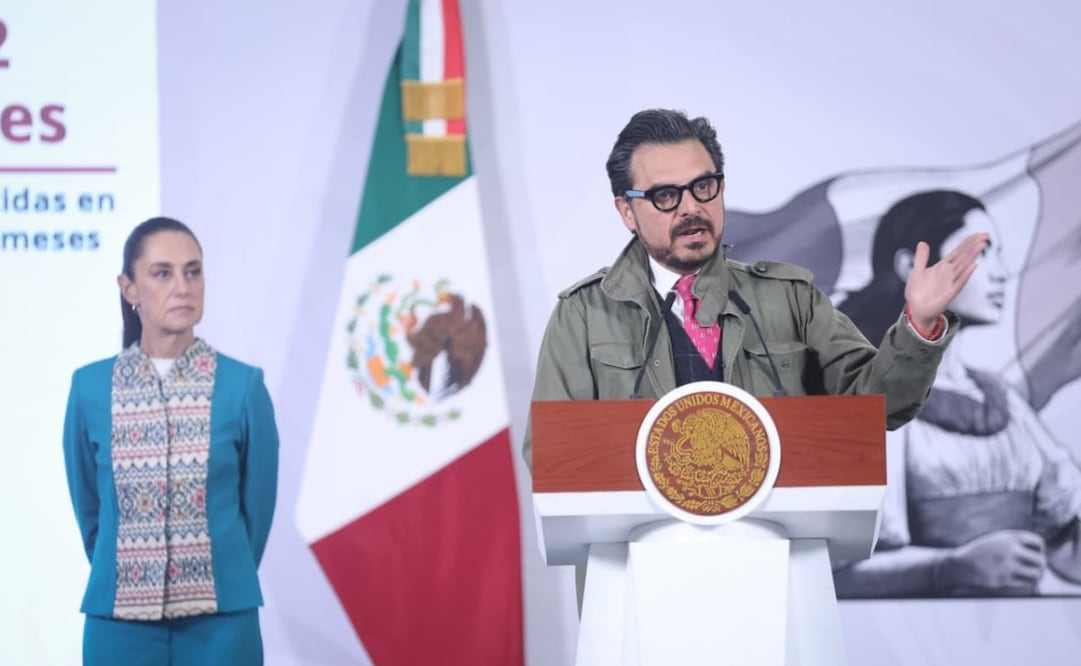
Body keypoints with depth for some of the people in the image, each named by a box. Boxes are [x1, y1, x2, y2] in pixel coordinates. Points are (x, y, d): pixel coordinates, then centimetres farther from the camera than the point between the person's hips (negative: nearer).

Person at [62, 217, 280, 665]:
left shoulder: (243, 385, -3)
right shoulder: (90, 388, 0)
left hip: (221, 622, -1)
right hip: (120, 622, 1)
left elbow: (258, 506, 7)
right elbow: (87, 508, 11)